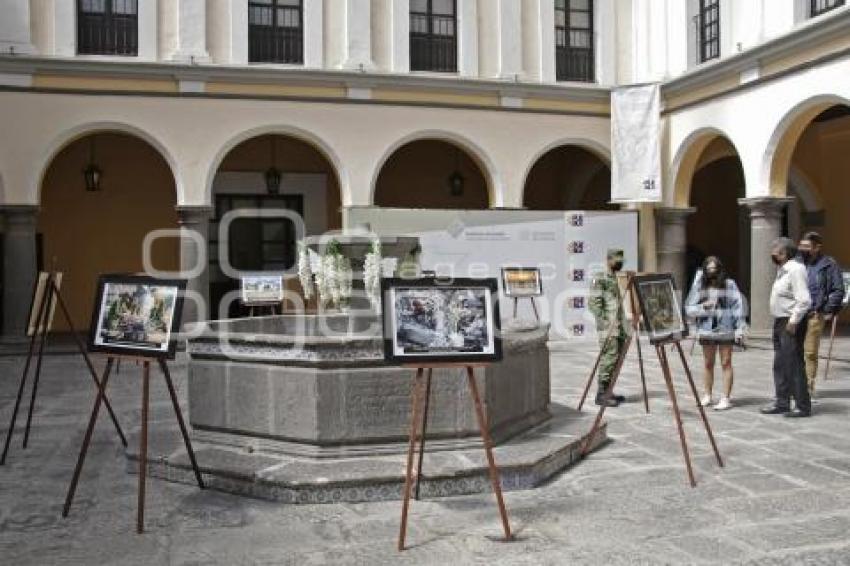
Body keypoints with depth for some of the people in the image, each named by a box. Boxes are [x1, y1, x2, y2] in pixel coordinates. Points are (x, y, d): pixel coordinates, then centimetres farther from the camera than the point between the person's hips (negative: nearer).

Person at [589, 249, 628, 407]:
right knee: (609, 359, -10)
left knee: (617, 359, 9)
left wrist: (623, 325, 18)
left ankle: (608, 392, 16)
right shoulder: (599, 279, -9)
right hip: (608, 329, -9)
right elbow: (594, 303, -15)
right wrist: (605, 322, -19)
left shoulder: (614, 278, 19)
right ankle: (601, 394, -6)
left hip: (619, 328, 9)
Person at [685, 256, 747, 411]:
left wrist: (740, 329, -10)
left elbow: (739, 305, -5)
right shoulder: (700, 287, 5)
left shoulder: (729, 284, -2)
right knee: (708, 364, 12)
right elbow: (689, 308, 3)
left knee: (726, 363, 2)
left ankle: (725, 398, 7)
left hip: (725, 330, -3)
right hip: (706, 330, 3)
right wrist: (703, 306, -15)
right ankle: (707, 396, 22)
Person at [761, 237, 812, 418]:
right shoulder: (782, 270, 15)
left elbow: (804, 300, -22)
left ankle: (803, 406, 2)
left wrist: (793, 321, -20)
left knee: (794, 365, -5)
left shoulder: (795, 269, -15)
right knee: (779, 365, 14)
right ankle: (782, 403, 22)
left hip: (791, 324, -10)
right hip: (780, 322, 10)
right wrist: (779, 322, 15)